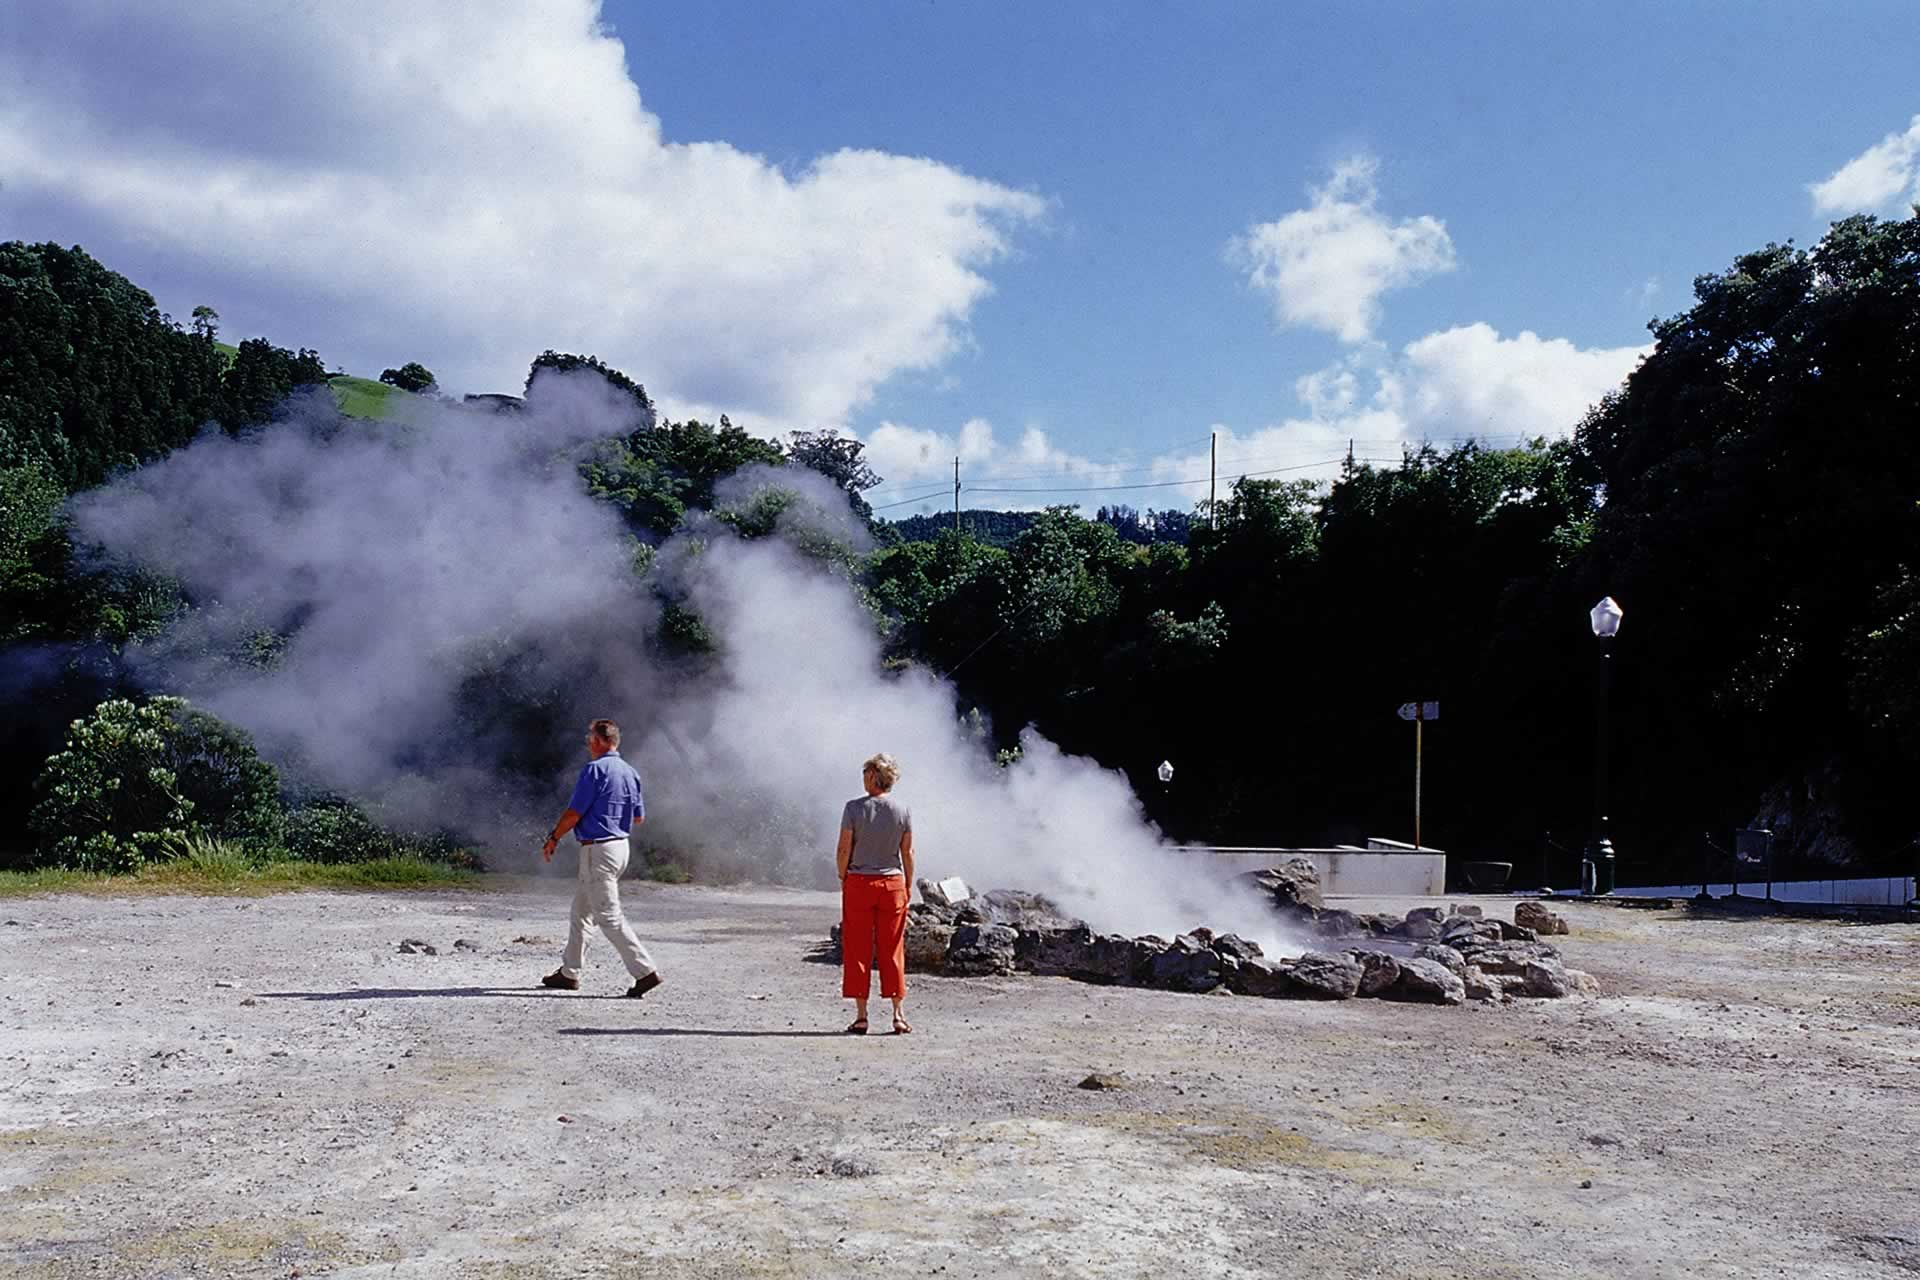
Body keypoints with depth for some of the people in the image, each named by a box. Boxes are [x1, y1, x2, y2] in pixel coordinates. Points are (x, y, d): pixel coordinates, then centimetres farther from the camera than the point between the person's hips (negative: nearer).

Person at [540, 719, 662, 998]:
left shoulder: (595, 770, -15)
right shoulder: (630, 772, 10)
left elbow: (574, 813, -15)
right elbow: (639, 817, 15)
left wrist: (553, 839, -2)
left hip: (597, 849, -9)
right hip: (621, 846, 9)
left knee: (609, 916, -8)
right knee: (581, 911, 19)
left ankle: (645, 971, -13)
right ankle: (569, 973, 26)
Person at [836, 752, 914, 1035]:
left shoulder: (854, 808, -9)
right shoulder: (903, 811, -2)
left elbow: (844, 849, -7)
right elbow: (907, 853, 3)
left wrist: (843, 879, 7)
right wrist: (908, 885, 13)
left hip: (859, 883, -2)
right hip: (892, 884, 2)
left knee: (857, 950, 6)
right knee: (892, 950, 9)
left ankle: (861, 1016, 6)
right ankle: (898, 1015, 10)